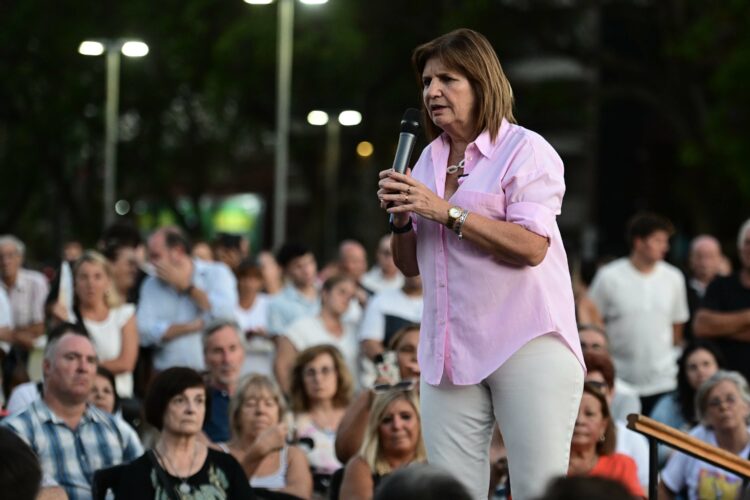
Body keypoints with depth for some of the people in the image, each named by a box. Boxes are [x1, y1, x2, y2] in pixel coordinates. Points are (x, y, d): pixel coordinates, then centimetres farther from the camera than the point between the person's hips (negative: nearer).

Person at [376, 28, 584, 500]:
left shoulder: (526, 150, -4)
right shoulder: (429, 159, 16)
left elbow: (531, 247, -17)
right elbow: (410, 265, 20)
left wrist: (445, 211, -16)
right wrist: (401, 219, -1)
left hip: (526, 347, -6)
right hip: (450, 351, 6)